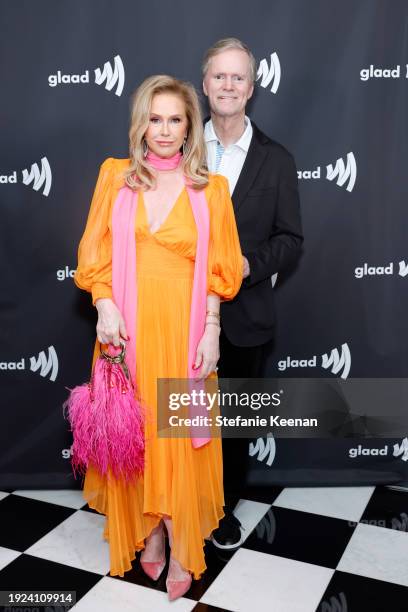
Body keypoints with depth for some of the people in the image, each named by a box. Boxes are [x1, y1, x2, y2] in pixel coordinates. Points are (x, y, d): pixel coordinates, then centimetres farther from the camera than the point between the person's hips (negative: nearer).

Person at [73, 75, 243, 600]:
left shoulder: (209, 188, 3)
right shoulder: (116, 175, 6)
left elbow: (218, 271, 2)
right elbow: (96, 254, 4)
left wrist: (211, 332, -5)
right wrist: (105, 306, -10)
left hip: (182, 328, -1)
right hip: (128, 327, 2)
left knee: (180, 437, 3)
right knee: (134, 431, 9)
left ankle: (181, 551, 19)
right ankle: (148, 534, 29)